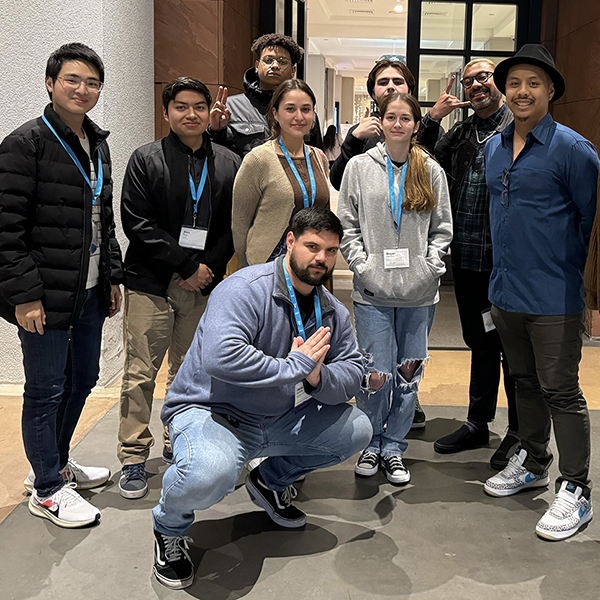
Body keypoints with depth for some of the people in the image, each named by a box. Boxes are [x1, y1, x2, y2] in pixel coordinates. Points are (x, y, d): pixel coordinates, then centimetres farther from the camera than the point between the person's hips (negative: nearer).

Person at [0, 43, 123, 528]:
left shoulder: (97, 145, 13)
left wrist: (113, 277, 16)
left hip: (90, 292, 8)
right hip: (46, 296, -8)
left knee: (83, 380, 17)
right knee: (46, 391, 3)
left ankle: (57, 462, 38)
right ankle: (47, 488, 20)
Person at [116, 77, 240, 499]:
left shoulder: (229, 164, 8)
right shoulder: (146, 160, 0)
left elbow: (234, 225, 6)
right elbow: (138, 223, -8)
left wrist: (210, 267, -9)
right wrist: (187, 265, -12)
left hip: (203, 285, 3)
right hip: (150, 284, -2)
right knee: (140, 373, 0)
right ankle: (134, 456, 11)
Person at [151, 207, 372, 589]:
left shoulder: (333, 312, 3)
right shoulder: (246, 289, -22)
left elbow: (353, 372, 1)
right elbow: (220, 357, -39)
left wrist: (318, 378, -22)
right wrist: (295, 366, -29)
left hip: (277, 420, 8)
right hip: (211, 411, -7)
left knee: (357, 430, 0)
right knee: (209, 474, -39)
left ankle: (271, 480, 23)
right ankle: (170, 527, 0)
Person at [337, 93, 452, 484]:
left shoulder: (431, 171, 9)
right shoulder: (360, 167, 6)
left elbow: (443, 228, 10)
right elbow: (347, 226, 4)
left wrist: (430, 267, -4)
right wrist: (363, 265, -8)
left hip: (419, 292, 2)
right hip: (373, 290, -2)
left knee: (409, 372, 6)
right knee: (377, 373, -4)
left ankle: (394, 448, 22)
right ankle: (371, 445, 18)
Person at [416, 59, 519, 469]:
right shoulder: (459, 134, 15)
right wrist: (434, 117, 2)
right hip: (468, 260, 6)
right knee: (480, 344, 17)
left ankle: (519, 434, 21)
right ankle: (478, 424, 31)